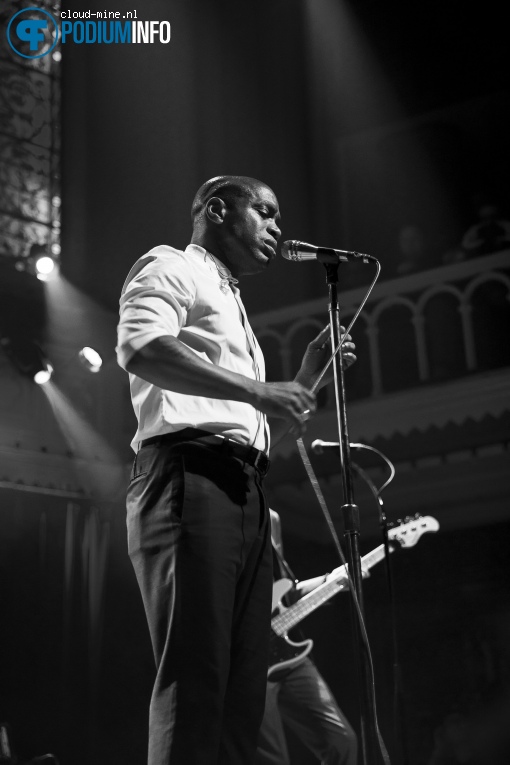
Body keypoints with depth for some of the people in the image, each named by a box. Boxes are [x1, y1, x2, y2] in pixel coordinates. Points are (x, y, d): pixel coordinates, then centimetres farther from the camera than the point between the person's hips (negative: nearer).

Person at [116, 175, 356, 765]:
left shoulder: (232, 307, 33)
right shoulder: (172, 266, 7)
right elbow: (139, 346, -15)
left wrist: (311, 369, 23)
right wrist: (257, 391, -17)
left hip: (244, 494, 9)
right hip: (190, 477, -9)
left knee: (243, 688, 4)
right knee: (195, 677, -16)